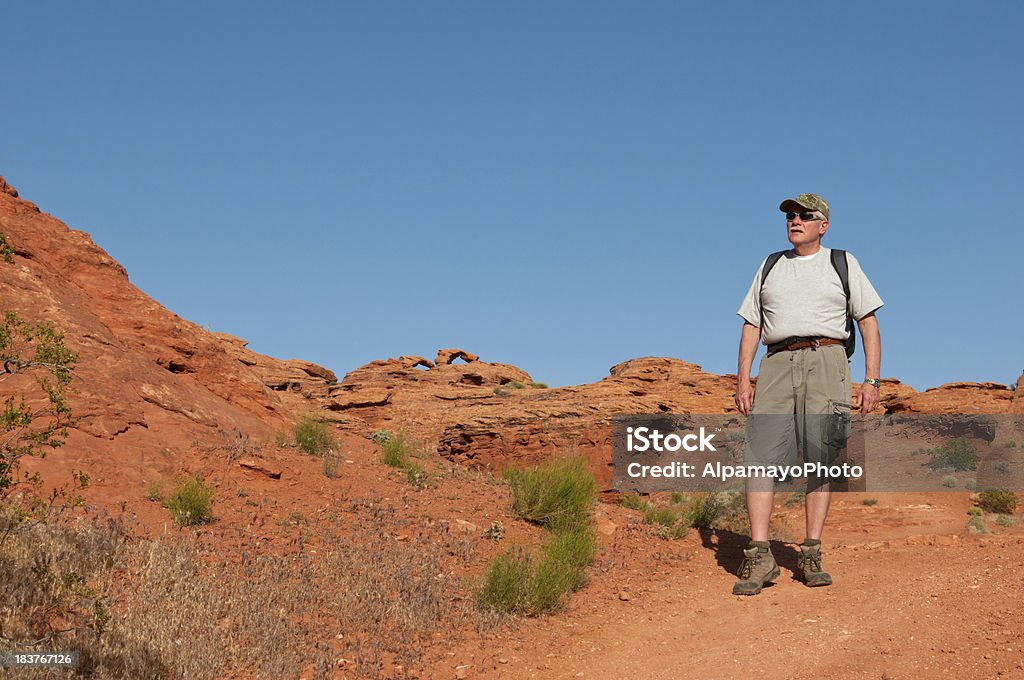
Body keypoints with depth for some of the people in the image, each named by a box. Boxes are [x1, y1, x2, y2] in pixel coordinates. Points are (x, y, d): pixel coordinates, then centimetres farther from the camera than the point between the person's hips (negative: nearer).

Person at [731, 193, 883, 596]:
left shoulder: (843, 264, 15)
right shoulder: (770, 267, 22)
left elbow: (868, 323, 9)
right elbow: (751, 326, 18)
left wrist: (872, 380, -2)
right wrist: (742, 379, 5)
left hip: (825, 361, -2)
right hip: (777, 364, 2)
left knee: (821, 458, -6)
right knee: (760, 454, -12)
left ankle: (811, 555, -2)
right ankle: (759, 555, -15)